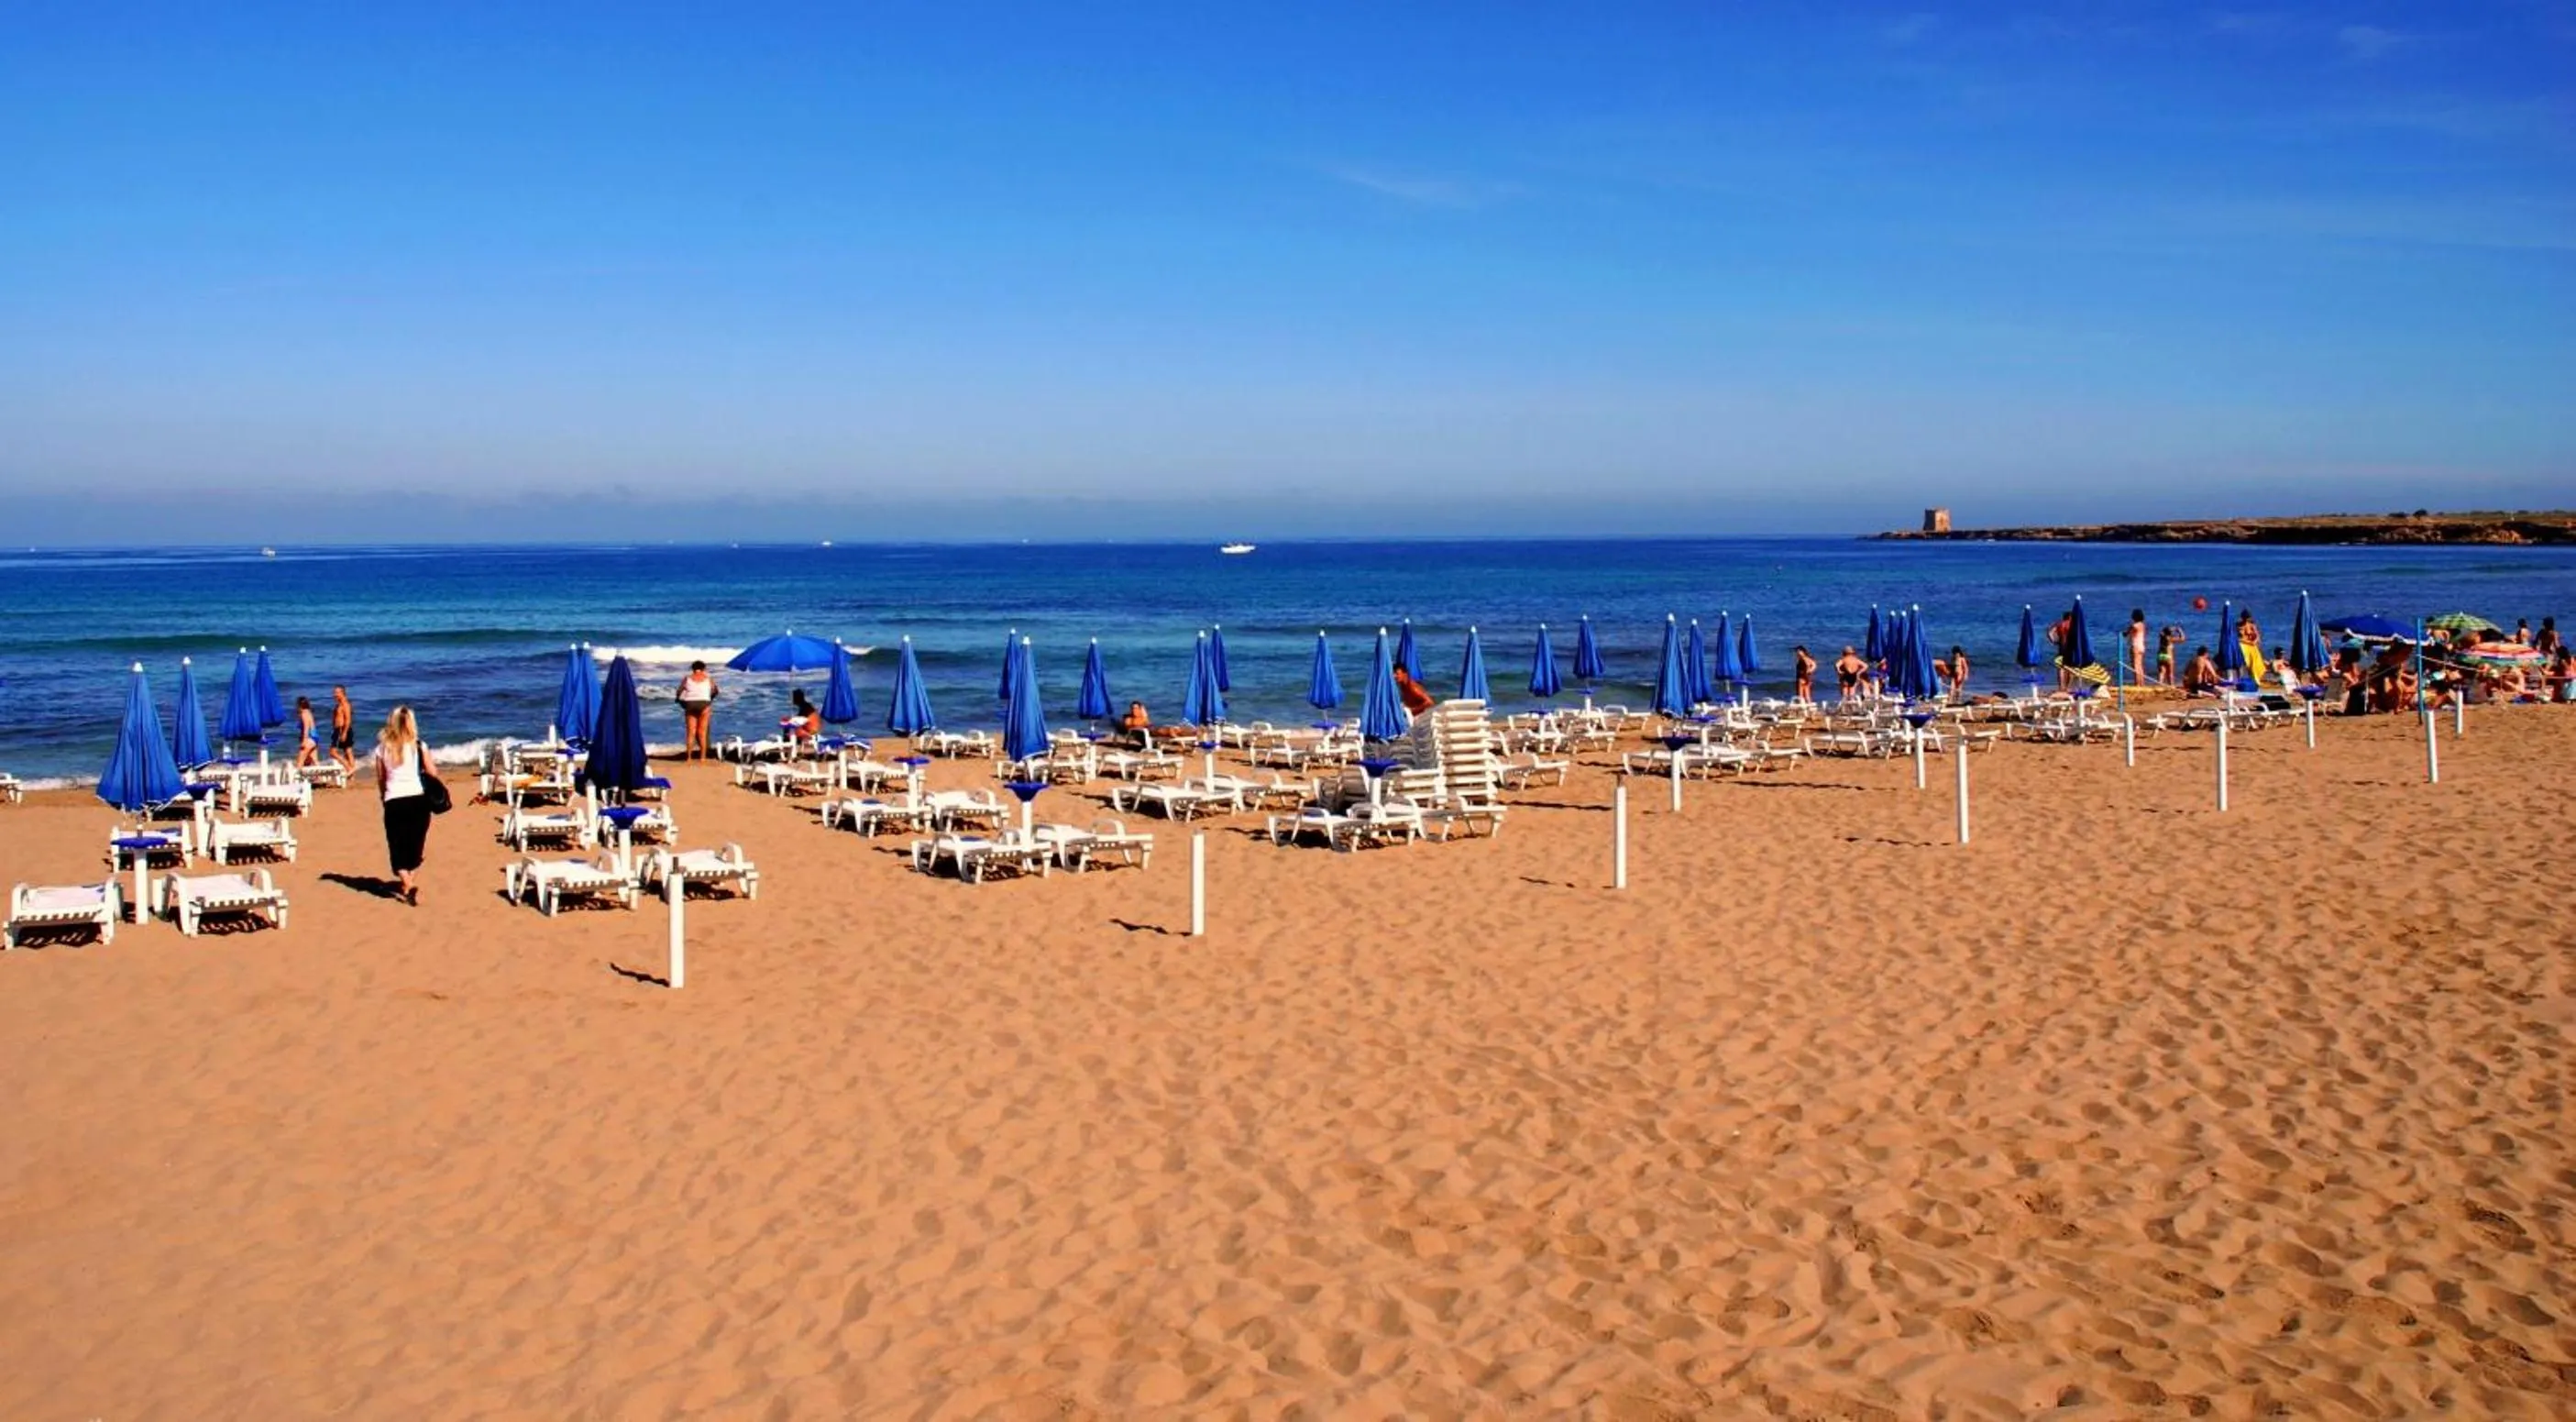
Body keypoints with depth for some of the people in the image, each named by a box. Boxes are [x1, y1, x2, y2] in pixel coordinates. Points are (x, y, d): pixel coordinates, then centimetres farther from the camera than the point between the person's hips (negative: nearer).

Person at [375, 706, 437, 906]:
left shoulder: (382, 749, 2)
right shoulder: (419, 746, -1)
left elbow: (380, 779, 6)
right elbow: (432, 773, 0)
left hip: (394, 802, 0)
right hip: (418, 799, 0)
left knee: (398, 848, 6)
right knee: (415, 846, 14)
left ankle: (407, 884, -13)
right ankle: (409, 885, 16)